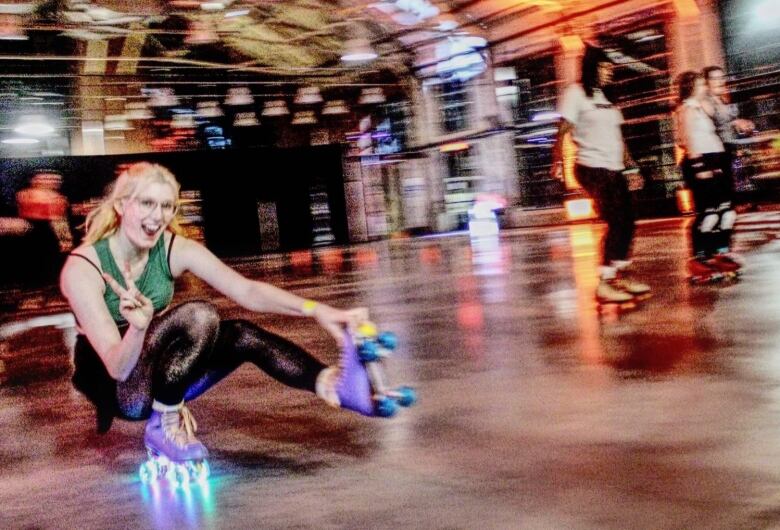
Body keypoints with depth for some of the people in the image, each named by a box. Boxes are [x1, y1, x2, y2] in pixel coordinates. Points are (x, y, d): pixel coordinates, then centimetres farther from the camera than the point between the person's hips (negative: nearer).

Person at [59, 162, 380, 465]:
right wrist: (137, 328, -49)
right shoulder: (83, 267, -22)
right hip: (115, 389, -5)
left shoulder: (175, 250, -9)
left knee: (243, 336, -21)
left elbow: (247, 292, -17)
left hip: (159, 379, 5)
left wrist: (315, 310, -31)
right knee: (198, 316, -30)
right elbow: (117, 367, -28)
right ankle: (163, 425, -19)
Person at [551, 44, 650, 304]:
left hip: (614, 168, 8)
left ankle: (619, 276, 13)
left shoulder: (605, 96, 19)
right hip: (593, 167, -8)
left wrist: (629, 162, 18)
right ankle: (604, 284, -6)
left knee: (627, 221, 5)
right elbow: (563, 130, -11)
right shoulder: (576, 93, -4)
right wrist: (558, 160, -22)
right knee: (615, 221, -12)